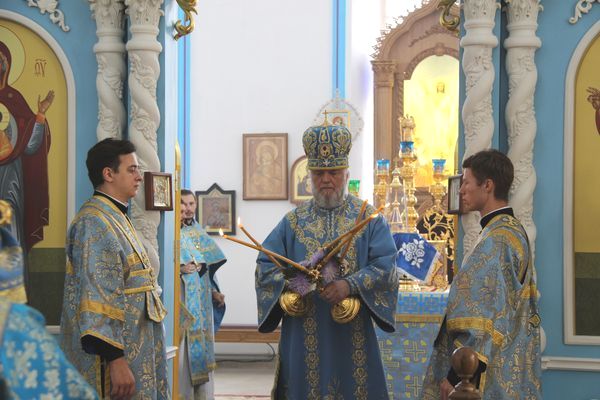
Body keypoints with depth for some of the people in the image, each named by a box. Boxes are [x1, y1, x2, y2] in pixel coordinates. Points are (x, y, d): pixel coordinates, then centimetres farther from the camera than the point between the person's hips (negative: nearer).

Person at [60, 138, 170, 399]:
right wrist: (115, 359, -26)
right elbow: (96, 299, -22)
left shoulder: (116, 218, 16)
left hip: (134, 348, 10)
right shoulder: (94, 223, -15)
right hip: (115, 351, -10)